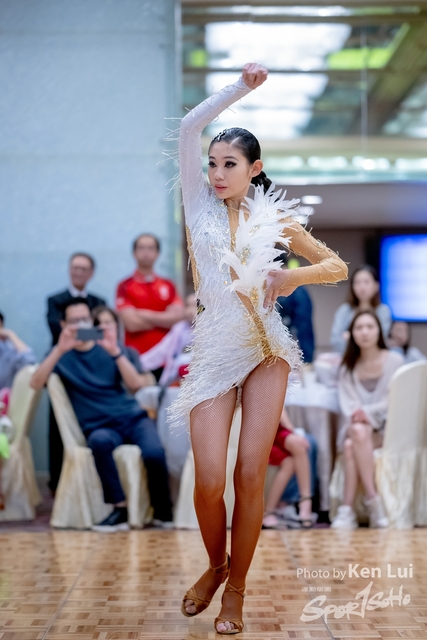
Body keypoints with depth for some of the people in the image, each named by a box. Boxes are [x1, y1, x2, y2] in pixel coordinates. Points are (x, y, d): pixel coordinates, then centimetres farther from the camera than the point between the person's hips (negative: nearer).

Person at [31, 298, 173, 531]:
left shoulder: (106, 347, 12)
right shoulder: (62, 355, 8)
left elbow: (133, 383, -3)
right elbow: (36, 383, -11)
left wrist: (115, 351, -19)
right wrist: (59, 350, -22)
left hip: (132, 416, 2)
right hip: (99, 426, -1)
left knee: (153, 453, -29)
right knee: (99, 441, -38)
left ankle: (163, 510, -5)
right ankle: (120, 509, -28)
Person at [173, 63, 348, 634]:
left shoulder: (274, 216, 7)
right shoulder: (200, 203, 7)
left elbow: (337, 266, 10)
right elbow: (190, 126, -2)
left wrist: (292, 277, -8)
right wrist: (242, 86, 1)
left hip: (265, 349, 0)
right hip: (214, 350, 0)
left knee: (251, 475, -4)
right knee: (209, 479, -10)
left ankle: (236, 589, 13)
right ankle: (215, 565, 20)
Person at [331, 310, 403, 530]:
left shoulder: (394, 361, 3)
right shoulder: (348, 367, 15)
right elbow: (347, 402, 4)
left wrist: (368, 412, -18)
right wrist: (355, 417, -18)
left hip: (385, 426, -3)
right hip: (356, 427, 3)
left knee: (353, 445, -34)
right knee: (350, 445, -34)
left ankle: (347, 510, -33)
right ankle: (373, 500, -33)